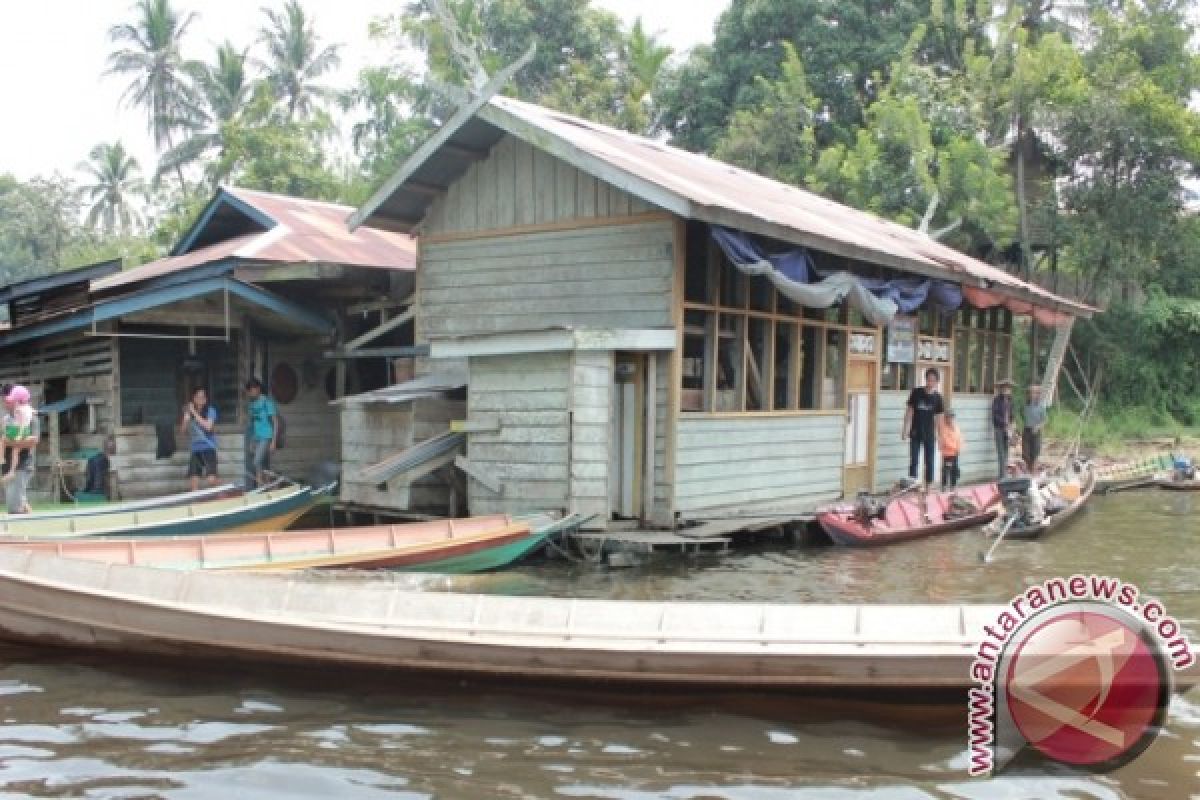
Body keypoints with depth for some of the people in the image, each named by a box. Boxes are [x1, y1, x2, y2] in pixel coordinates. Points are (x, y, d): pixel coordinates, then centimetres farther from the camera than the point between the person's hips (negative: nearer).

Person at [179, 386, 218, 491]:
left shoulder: (210, 411, -3)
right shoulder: (189, 412, 7)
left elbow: (208, 426, -18)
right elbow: (183, 431, 8)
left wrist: (195, 413, -14)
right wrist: (186, 418, -7)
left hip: (209, 449, -4)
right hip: (195, 450, 4)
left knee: (212, 480, -16)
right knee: (194, 483, 1)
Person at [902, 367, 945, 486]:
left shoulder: (937, 397, -1)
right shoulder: (916, 392, -4)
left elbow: (938, 418, 3)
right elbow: (909, 411, -1)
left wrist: (938, 435, 2)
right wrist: (906, 429, -7)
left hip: (929, 434, 1)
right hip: (915, 433, -1)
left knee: (929, 462, 6)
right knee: (914, 460, -3)